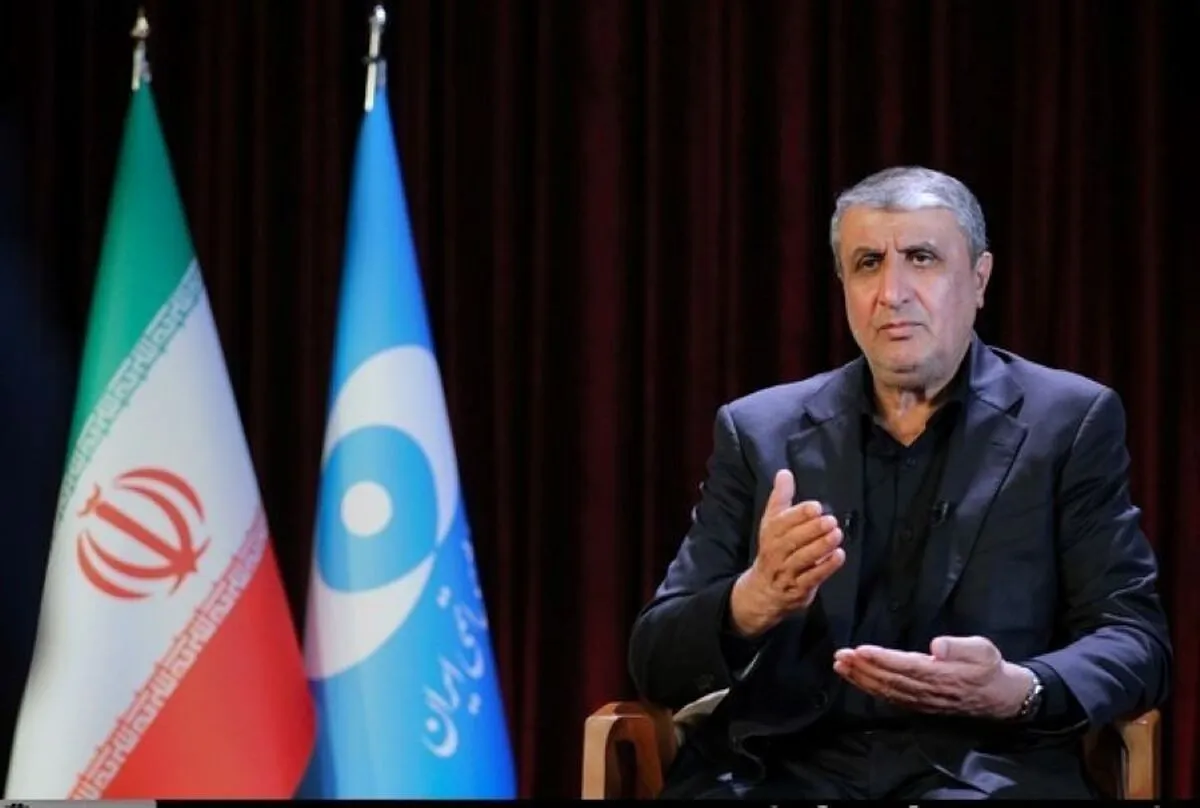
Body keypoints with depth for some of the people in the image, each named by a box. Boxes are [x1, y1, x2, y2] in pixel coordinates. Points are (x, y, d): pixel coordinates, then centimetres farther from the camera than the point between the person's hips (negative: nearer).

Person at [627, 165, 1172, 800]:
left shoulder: (1070, 423, 9)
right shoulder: (760, 431, 13)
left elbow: (1137, 643, 2)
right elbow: (656, 663, 9)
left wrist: (1016, 693, -20)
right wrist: (755, 601, -14)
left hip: (981, 769, -2)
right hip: (782, 765, 2)